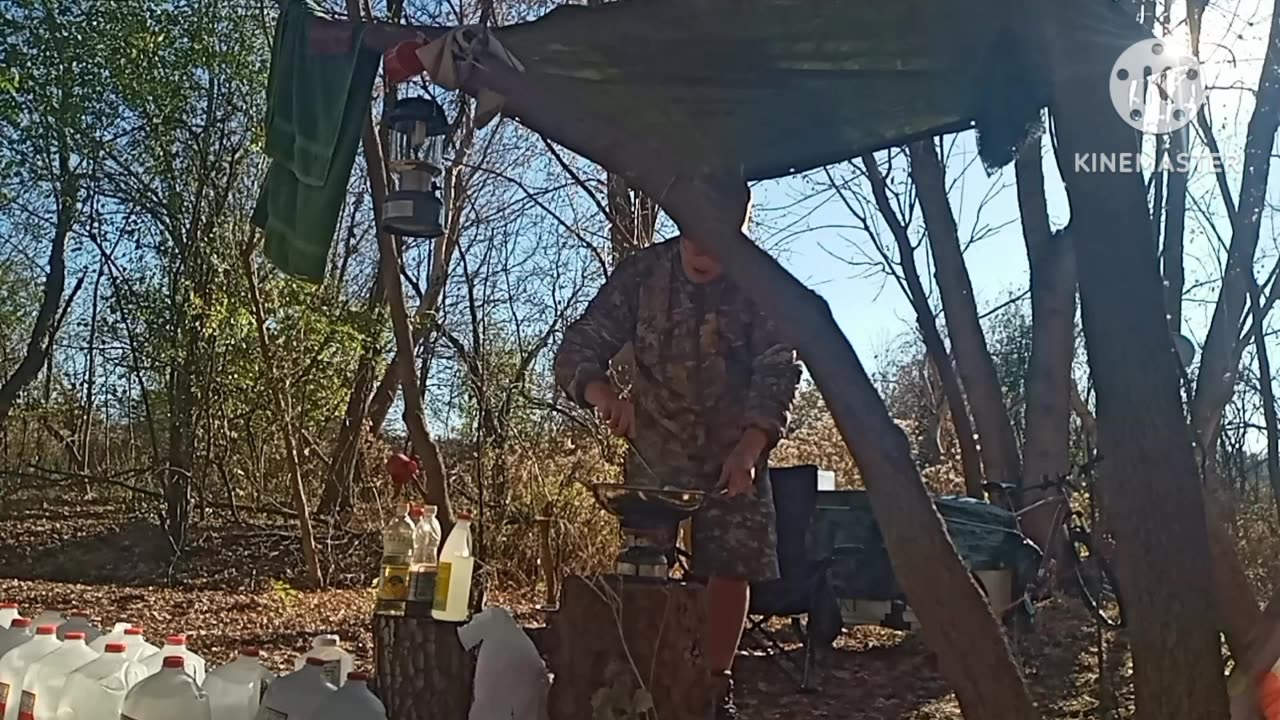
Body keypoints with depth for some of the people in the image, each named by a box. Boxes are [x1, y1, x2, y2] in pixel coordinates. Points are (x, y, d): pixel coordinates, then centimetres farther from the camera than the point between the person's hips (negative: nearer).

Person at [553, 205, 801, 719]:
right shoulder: (640, 274, -12)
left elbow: (778, 373, -16)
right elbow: (577, 351, -14)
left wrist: (749, 449, -32)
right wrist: (606, 395, -37)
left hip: (734, 454, 0)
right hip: (655, 452, 0)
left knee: (731, 570, 1)